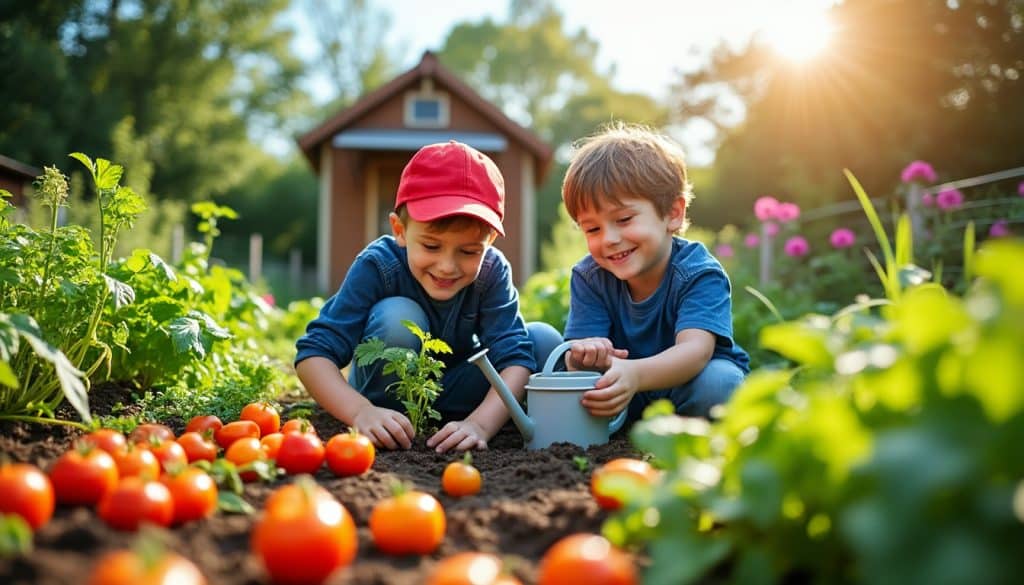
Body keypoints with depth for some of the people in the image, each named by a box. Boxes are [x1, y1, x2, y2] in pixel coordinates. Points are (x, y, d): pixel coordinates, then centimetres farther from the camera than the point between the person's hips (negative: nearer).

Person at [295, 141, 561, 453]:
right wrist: (362, 412, -50)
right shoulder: (377, 266, -29)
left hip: (454, 389, 3)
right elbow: (313, 353, -34)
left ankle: (438, 417, -12)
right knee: (397, 316, -33)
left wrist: (479, 423, -48)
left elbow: (514, 356, -30)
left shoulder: (492, 272, -24)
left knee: (546, 340, -17)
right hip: (384, 396, -3)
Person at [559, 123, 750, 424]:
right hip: (628, 400, 3)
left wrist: (634, 374, -60)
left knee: (717, 382, -36)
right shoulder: (588, 277, -11)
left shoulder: (699, 273, -23)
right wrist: (582, 357, -49)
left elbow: (696, 349, -39)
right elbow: (576, 351, -20)